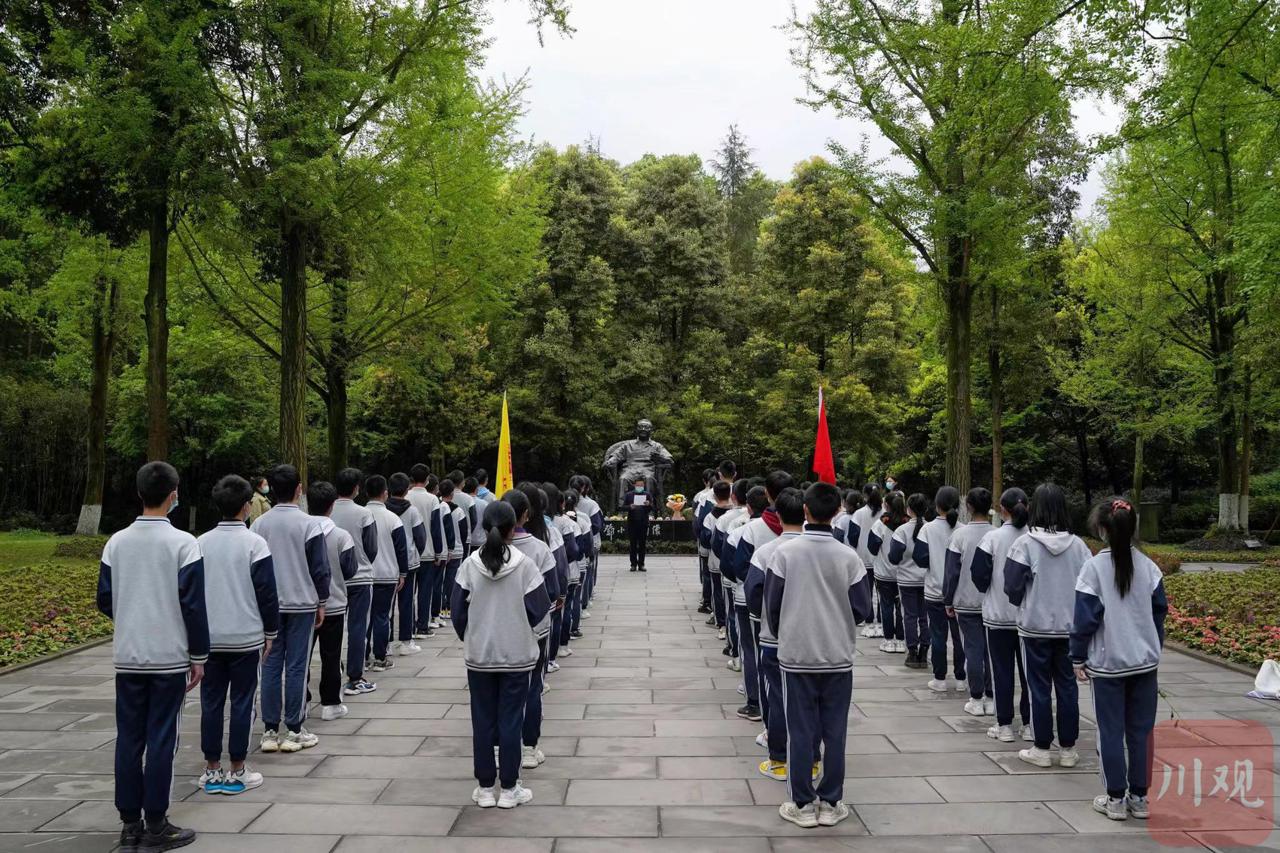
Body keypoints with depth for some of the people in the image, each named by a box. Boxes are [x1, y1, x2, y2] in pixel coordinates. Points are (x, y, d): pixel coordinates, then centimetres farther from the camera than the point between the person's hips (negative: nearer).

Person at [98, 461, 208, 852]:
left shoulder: (117, 542, 2)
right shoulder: (183, 543, -11)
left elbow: (104, 600, 7)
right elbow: (193, 604, -10)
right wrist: (199, 655, -1)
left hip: (127, 656, 4)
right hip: (169, 656, -4)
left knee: (129, 739, 10)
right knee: (161, 740, 2)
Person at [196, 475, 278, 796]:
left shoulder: (201, 544, 3)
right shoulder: (254, 543, -9)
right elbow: (266, 591, -7)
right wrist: (270, 631, 4)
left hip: (209, 637, 4)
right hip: (246, 637, -3)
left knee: (211, 703, 10)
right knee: (242, 703, 4)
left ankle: (212, 770, 16)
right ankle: (237, 772, 9)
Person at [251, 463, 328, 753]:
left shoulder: (259, 525, 2)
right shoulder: (308, 524, -9)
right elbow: (320, 568, -6)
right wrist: (321, 602, 5)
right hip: (301, 603, -3)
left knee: (271, 666, 7)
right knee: (296, 667, 1)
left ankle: (270, 731, 11)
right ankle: (294, 731, 6)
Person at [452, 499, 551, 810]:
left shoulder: (470, 565, -6)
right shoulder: (524, 565, -11)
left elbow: (457, 611, -2)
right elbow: (538, 610, -8)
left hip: (478, 656, 2)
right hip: (517, 656, -1)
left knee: (483, 721, 11)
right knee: (510, 721, 7)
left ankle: (485, 787, 19)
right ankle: (509, 788, 14)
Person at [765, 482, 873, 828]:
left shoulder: (785, 552, -10)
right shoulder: (848, 558, -8)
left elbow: (772, 605, -5)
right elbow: (862, 610, -5)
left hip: (796, 656, 0)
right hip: (838, 657, 1)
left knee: (800, 732, 7)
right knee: (834, 733, 10)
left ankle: (803, 805, 14)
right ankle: (831, 803, 18)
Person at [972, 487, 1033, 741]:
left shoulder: (993, 537, -12)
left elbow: (979, 576, -9)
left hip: (999, 615, -2)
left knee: (1002, 670, 7)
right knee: (1028, 670, 12)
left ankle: (1004, 725, 11)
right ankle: (1029, 724, 18)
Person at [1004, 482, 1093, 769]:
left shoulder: (1026, 544, -12)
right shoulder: (1077, 545, -5)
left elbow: (1013, 587, -8)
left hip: (1035, 626, -3)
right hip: (1069, 626, 3)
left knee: (1040, 688, 7)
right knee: (1067, 687, 12)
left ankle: (1042, 749, 13)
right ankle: (1068, 749, 19)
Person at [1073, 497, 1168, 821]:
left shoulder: (1094, 567, -11)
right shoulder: (1147, 566, -1)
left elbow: (1086, 617, -10)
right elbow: (1160, 610, 7)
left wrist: (1078, 657, -1)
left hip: (1108, 662, -3)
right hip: (1145, 660, 3)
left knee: (1111, 732, 6)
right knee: (1141, 731, 11)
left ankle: (1116, 798, 11)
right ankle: (1138, 798, 17)